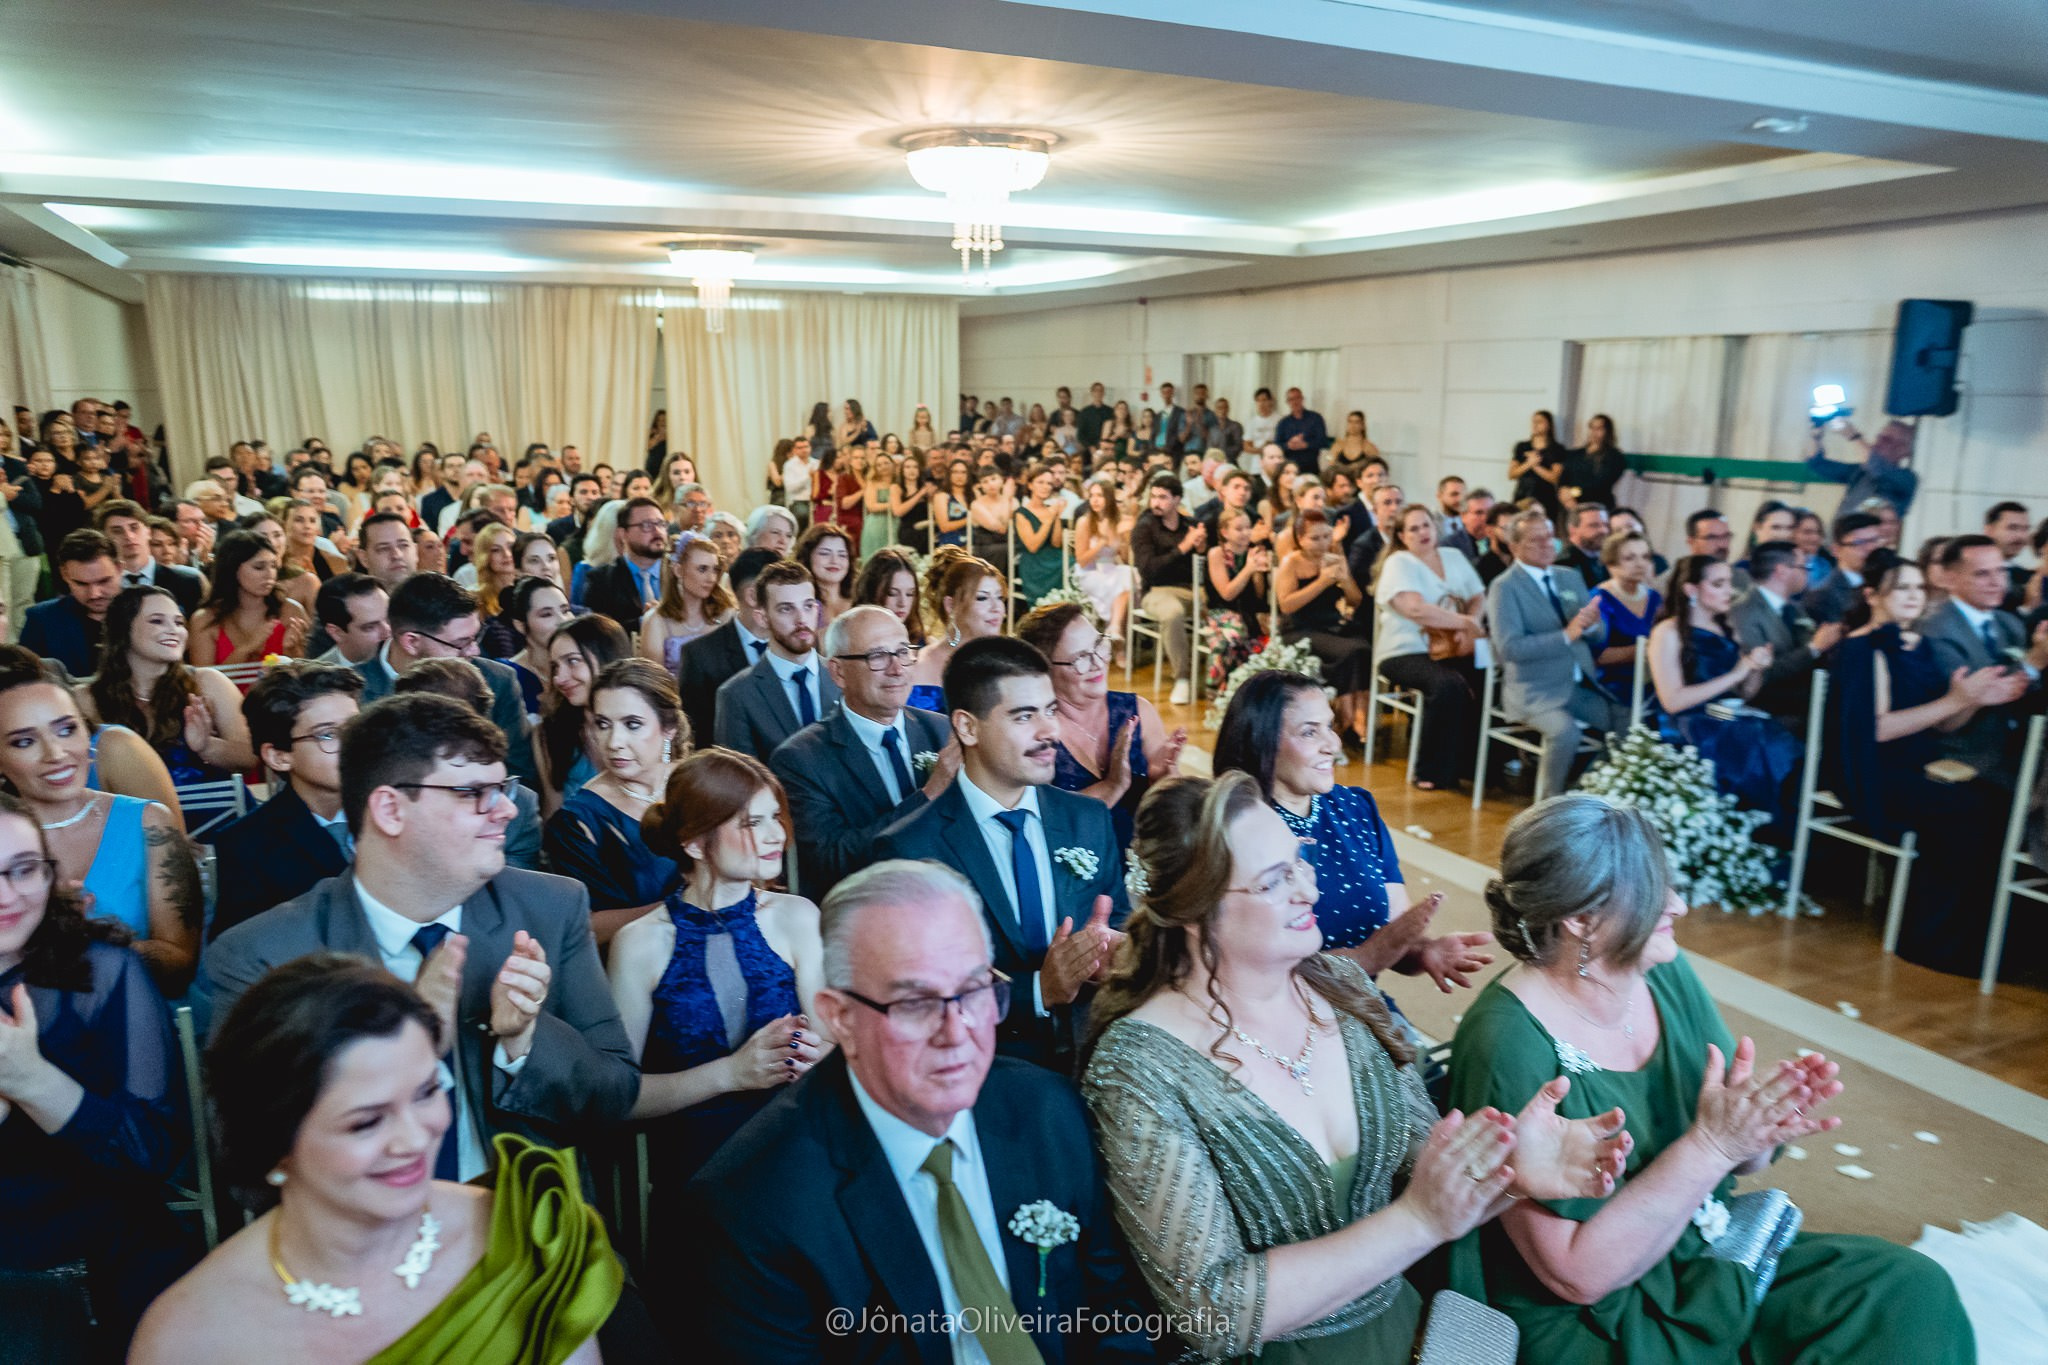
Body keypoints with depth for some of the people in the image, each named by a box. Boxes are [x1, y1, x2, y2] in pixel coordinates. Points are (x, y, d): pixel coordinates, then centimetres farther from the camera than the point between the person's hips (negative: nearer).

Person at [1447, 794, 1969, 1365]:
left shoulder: (1664, 974, -5)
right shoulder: (1510, 1045, -26)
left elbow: (1740, 1161, 5)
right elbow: (1578, 1275, -23)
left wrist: (1758, 1129, -18)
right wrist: (1709, 1144, -27)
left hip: (1713, 1259, 7)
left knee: (1913, 1289, -8)